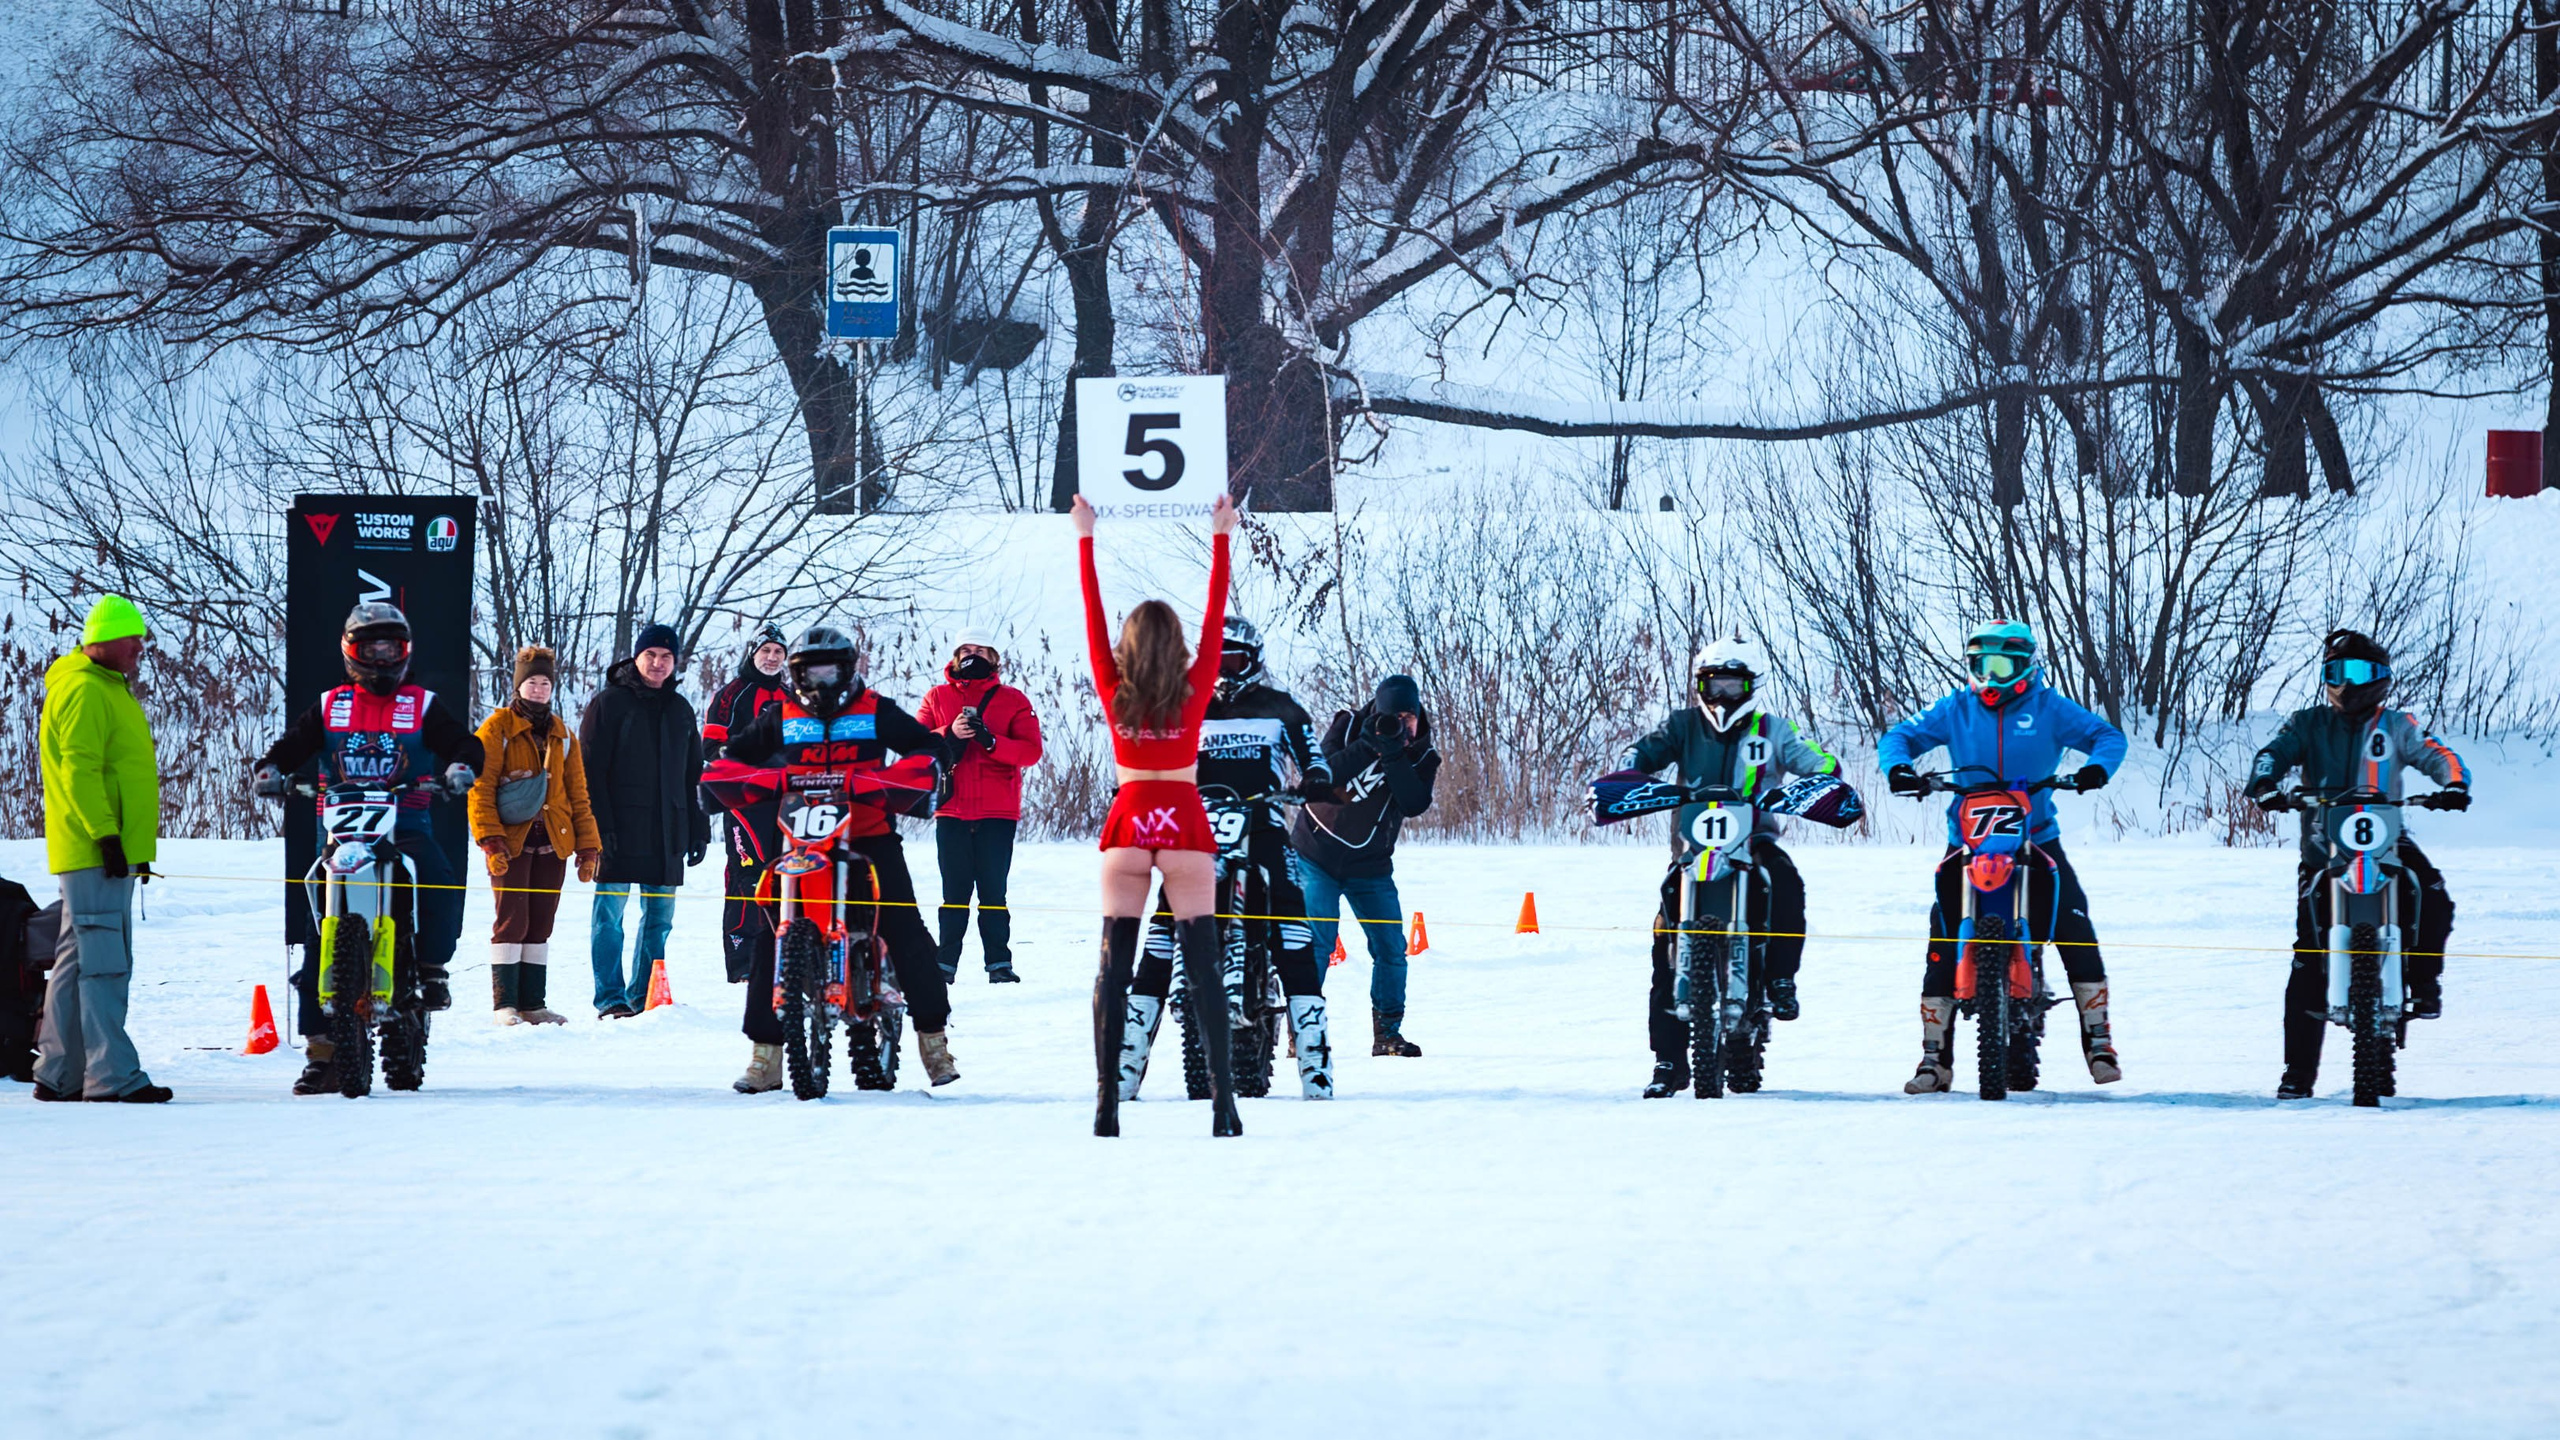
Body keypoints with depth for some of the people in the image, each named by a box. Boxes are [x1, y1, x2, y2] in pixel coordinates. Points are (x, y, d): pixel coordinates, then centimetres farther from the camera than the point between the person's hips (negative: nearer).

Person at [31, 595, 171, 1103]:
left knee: (79, 962, 12)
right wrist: (105, 834, -23)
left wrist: (135, 847, 25)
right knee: (104, 965, -12)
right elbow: (79, 770, -19)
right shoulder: (84, 690, -12)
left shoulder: (108, 689, 21)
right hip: (94, 853, -11)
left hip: (108, 852, 11)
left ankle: (58, 1075, 16)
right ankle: (113, 1075, -15)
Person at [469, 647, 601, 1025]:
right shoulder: (498, 728, -2)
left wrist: (587, 847, 10)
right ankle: (504, 1004, -6)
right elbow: (480, 788, -7)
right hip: (511, 844, -5)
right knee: (512, 920, -9)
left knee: (540, 924, 7)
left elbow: (577, 795, 17)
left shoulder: (561, 735, 15)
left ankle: (533, 1003, 11)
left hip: (552, 844, 5)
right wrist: (491, 841, -17)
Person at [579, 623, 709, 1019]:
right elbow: (591, 770, -6)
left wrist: (698, 829, 14)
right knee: (610, 915, -5)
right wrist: (600, 826, -14)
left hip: (667, 834, 5)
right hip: (620, 831, -5)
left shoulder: (680, 709, 15)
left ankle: (644, 996, 14)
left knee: (659, 918, 7)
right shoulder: (609, 703, -2)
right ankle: (611, 998, -2)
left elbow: (694, 775, 21)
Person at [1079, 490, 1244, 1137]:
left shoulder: (1115, 694, -4)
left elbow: (1092, 618, 2)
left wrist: (1086, 541, 8)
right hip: (1184, 827, -1)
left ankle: (1107, 1103, -7)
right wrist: (1221, 538, 5)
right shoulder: (1194, 692, -6)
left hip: (1127, 827, 1)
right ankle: (1223, 1101, -8)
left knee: (1114, 968, 1)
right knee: (1203, 968, -1)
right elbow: (1215, 617, -1)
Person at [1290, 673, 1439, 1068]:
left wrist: (1393, 755, -34)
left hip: (1371, 866, 3)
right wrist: (1366, 747, -33)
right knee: (1316, 939, -15)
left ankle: (1387, 1033, 12)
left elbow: (1415, 803, -24)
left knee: (1391, 947, -1)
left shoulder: (1421, 757, -6)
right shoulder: (1348, 728, -11)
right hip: (1318, 854, -3)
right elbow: (1318, 779, -24)